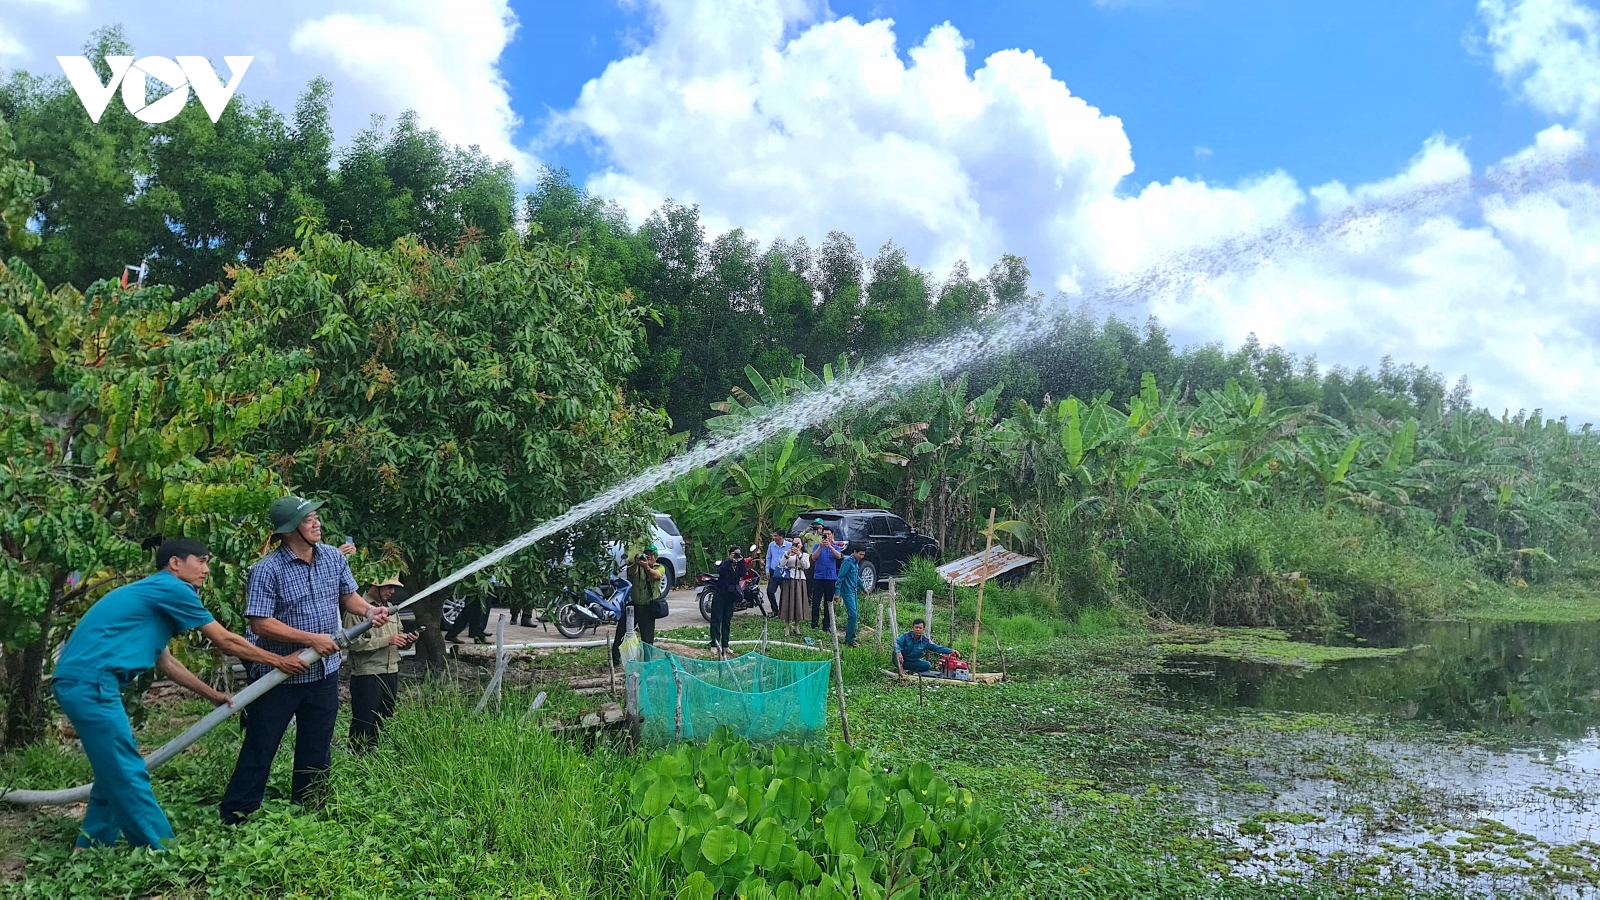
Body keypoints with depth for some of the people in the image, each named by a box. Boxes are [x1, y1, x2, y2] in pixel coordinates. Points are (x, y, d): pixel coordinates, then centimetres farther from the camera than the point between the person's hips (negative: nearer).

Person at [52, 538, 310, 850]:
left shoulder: (152, 594, 23)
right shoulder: (170, 588, -6)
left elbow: (164, 660, 30)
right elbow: (224, 641, 0)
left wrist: (212, 694, 34)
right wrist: (279, 661, 10)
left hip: (78, 682, 10)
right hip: (90, 683, -10)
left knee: (116, 773, 18)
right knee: (128, 777, -5)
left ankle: (91, 849, 26)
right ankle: (162, 853, 0)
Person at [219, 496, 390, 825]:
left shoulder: (334, 558, 0)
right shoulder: (267, 570, -18)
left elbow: (347, 595, 13)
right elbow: (260, 624, -21)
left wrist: (368, 610, -9)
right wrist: (312, 638, -23)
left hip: (324, 672, 6)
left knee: (317, 749, 15)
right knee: (259, 749, 3)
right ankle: (235, 817, 16)